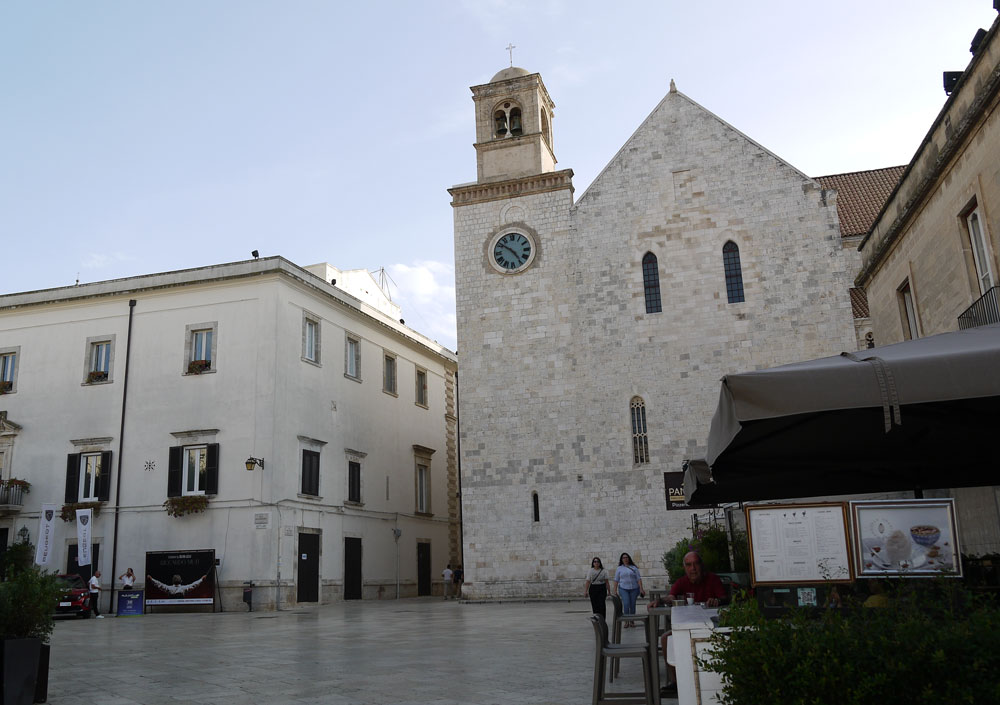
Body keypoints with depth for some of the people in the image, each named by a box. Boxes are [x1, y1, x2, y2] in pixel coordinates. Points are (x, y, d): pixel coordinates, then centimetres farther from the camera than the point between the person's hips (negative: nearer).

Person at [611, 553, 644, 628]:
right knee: (626, 604, -14)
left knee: (632, 605, 2)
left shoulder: (634, 568, 6)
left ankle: (632, 621, 15)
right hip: (623, 589, -1)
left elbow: (638, 579, 4)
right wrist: (615, 590, 0)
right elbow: (616, 580, 6)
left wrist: (641, 589, -5)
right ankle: (626, 621, -5)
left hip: (634, 588, 1)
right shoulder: (619, 569, 7)